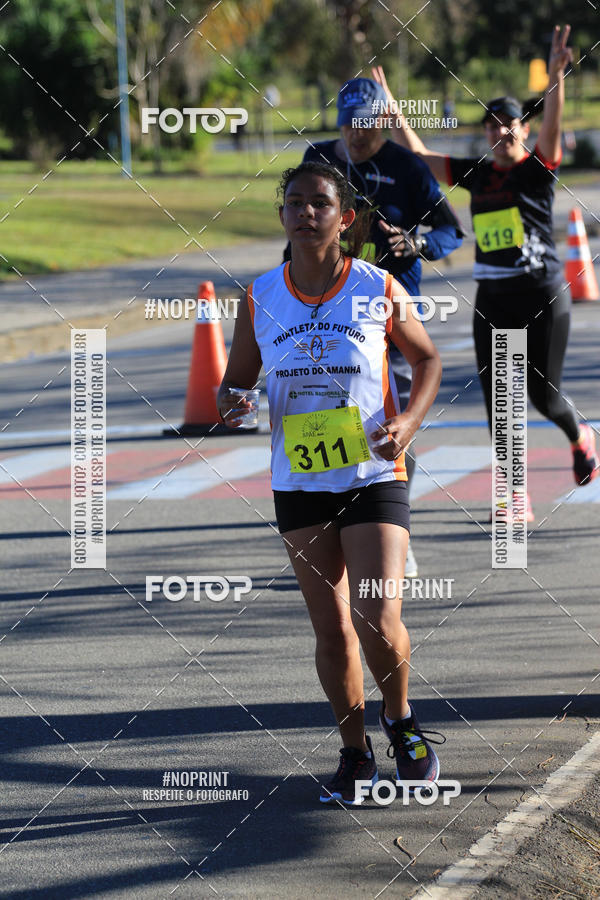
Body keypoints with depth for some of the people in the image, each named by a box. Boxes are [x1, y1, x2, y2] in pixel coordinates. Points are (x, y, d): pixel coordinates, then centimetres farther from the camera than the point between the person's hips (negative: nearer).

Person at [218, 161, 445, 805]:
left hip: (373, 479, -2)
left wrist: (408, 422, -8)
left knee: (379, 625, -13)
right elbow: (237, 378, 10)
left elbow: (427, 358, 8)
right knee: (331, 631, 7)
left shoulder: (378, 288, -6)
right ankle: (355, 753, 25)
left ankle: (400, 720, 16)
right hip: (299, 486, 2)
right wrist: (230, 405, -14)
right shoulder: (260, 298, -1)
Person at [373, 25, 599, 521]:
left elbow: (552, 126, -23)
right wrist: (390, 108, 5)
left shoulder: (538, 168, -5)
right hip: (492, 301, 4)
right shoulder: (478, 174, 7)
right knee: (498, 400, -2)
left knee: (543, 395, 3)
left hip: (543, 299, -4)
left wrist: (556, 79, -40)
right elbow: (418, 154, 11)